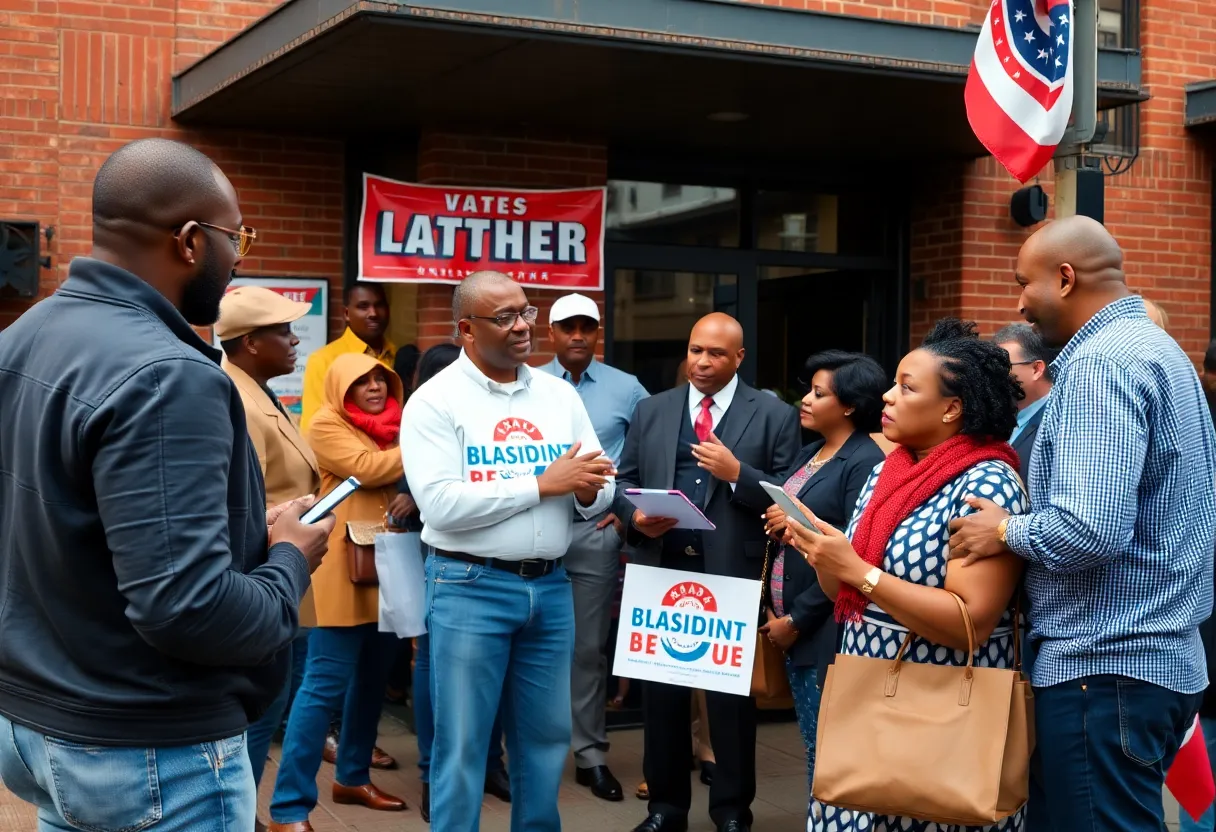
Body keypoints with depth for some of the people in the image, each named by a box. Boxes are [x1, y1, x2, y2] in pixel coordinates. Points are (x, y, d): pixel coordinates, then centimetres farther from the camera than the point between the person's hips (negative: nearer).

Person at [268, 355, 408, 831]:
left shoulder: (393, 424, 17)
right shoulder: (328, 424, -5)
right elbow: (367, 469, -18)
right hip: (344, 570, -8)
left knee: (372, 678, 16)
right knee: (326, 684, -9)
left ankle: (352, 777, 32)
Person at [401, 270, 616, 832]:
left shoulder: (559, 394, 9)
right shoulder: (435, 400, -7)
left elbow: (600, 496, 9)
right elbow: (440, 504, -19)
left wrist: (587, 492, -16)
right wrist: (542, 485, -16)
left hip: (551, 586, 5)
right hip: (469, 587, -5)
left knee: (547, 735, 15)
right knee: (462, 744, 4)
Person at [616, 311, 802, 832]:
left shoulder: (775, 415, 1)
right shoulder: (651, 411, 11)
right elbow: (624, 482, 12)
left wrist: (737, 473, -18)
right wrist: (635, 517, -8)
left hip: (733, 576, -3)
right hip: (661, 571, 3)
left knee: (731, 694, 7)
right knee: (662, 690, 10)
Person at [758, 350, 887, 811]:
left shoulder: (865, 462, -13)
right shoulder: (809, 453, 14)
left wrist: (798, 619, -15)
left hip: (826, 629, -8)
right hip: (789, 621, 8)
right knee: (815, 749, 14)